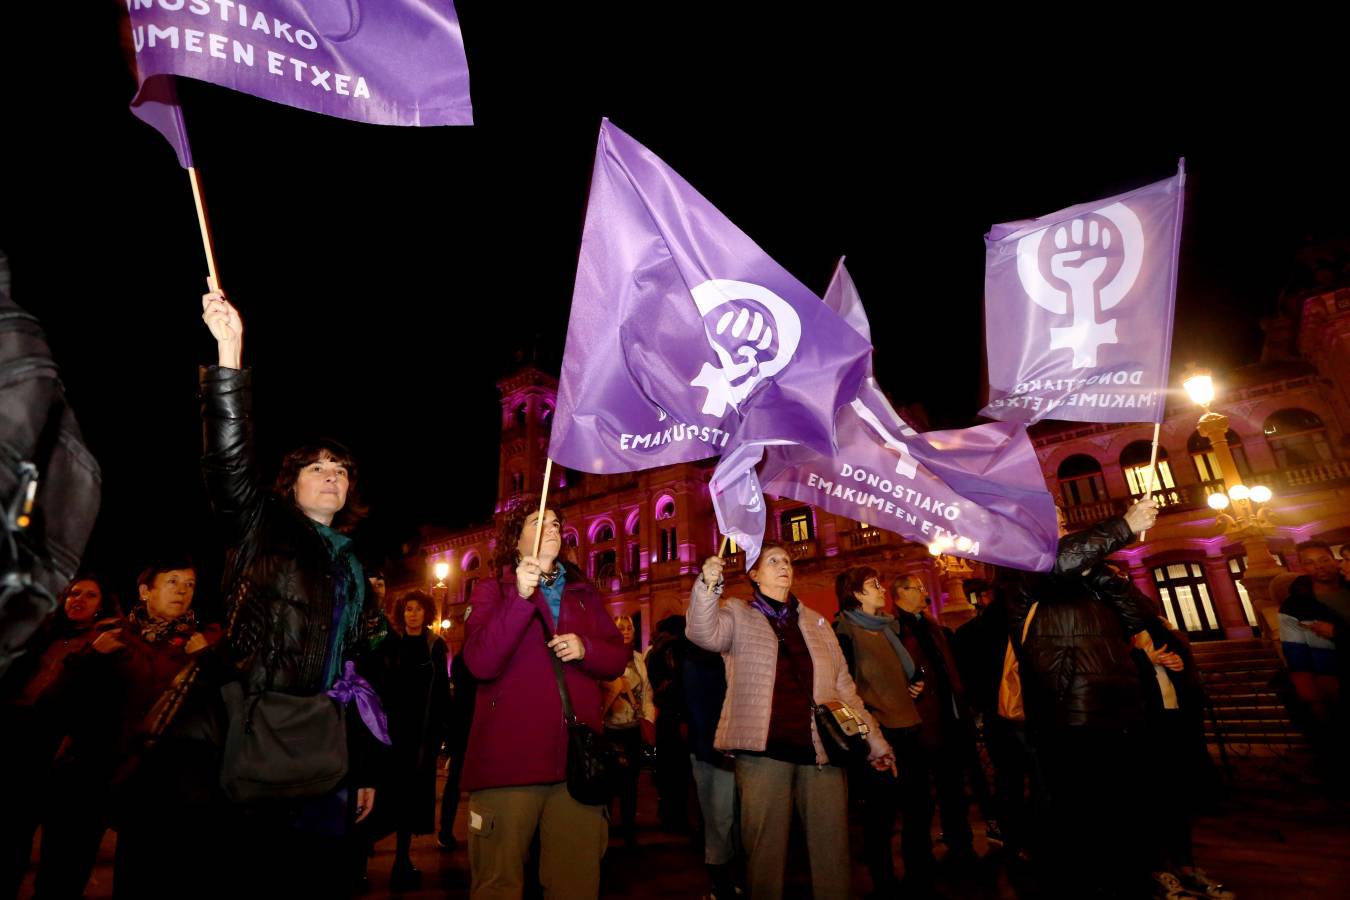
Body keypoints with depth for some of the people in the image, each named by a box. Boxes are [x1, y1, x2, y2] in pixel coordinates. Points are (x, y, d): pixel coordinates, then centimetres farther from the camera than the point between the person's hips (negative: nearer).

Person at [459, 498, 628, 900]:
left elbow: (618, 660, 12)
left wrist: (585, 648, -9)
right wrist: (520, 597, -21)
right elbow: (480, 664, -11)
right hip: (509, 757, -3)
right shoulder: (493, 589, 4)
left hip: (578, 757, 3)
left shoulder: (584, 593, 15)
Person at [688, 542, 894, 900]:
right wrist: (708, 586, -35)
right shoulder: (739, 615, 4)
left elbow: (843, 686, 17)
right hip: (764, 750, -3)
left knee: (832, 847, 7)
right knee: (766, 847, 4)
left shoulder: (816, 622, 17)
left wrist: (875, 741, 13)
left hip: (821, 749, 4)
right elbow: (705, 634, -17)